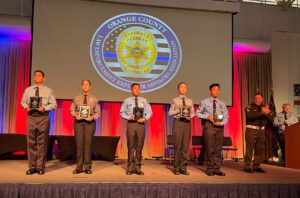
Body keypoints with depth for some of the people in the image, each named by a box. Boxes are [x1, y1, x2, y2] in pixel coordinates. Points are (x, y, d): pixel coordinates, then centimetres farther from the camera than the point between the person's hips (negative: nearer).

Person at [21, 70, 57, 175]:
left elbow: (53, 104, 4)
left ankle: (40, 167, 11)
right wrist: (27, 106, -4)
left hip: (43, 118, -2)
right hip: (31, 117, 2)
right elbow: (23, 101, 18)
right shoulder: (28, 90, 10)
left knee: (42, 142, 1)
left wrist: (44, 107, -13)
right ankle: (32, 166, 14)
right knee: (31, 142, 3)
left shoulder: (48, 90, 4)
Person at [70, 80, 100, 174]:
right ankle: (79, 167, 8)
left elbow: (97, 112, 5)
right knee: (79, 144, 0)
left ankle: (87, 167, 8)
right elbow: (72, 110, 10)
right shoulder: (76, 98, 10)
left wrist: (92, 117, -13)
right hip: (78, 122, 1)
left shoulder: (94, 99, 6)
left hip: (90, 122, -1)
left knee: (88, 144, -1)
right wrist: (75, 115, -10)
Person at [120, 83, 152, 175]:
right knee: (131, 146, 0)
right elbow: (122, 112, 7)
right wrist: (129, 117, -11)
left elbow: (149, 112, 9)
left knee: (139, 146, 3)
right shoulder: (127, 101, 7)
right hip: (131, 124, -1)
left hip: (141, 124, 1)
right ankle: (130, 167, 9)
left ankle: (137, 167, 13)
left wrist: (145, 118, -10)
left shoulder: (144, 101, 11)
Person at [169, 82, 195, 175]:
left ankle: (183, 168, 11)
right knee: (177, 145, -1)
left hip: (187, 123, 3)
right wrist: (178, 109, -14)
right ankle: (176, 168, 9)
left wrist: (190, 116, -9)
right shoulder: (174, 100, 5)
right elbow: (170, 113, -1)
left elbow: (193, 112, 12)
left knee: (186, 145, 3)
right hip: (178, 122, -3)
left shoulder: (190, 101, 13)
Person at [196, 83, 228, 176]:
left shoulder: (222, 103, 11)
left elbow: (226, 116, 10)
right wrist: (207, 116, -11)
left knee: (218, 149, 5)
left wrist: (221, 123, -10)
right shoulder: (204, 102, 3)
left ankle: (217, 169, 13)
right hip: (209, 125, -3)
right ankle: (210, 169, 8)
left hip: (219, 126, 3)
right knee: (210, 148, -2)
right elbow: (197, 113, 4)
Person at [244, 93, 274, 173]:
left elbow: (271, 118, 1)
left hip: (261, 131, 5)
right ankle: (247, 167, 2)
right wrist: (261, 112, -29)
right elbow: (249, 115, -23)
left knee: (260, 150, 8)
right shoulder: (250, 107, -2)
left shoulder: (265, 107, 12)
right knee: (249, 149, -5)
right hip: (251, 130, -5)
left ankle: (256, 166, 18)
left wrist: (268, 112, -20)